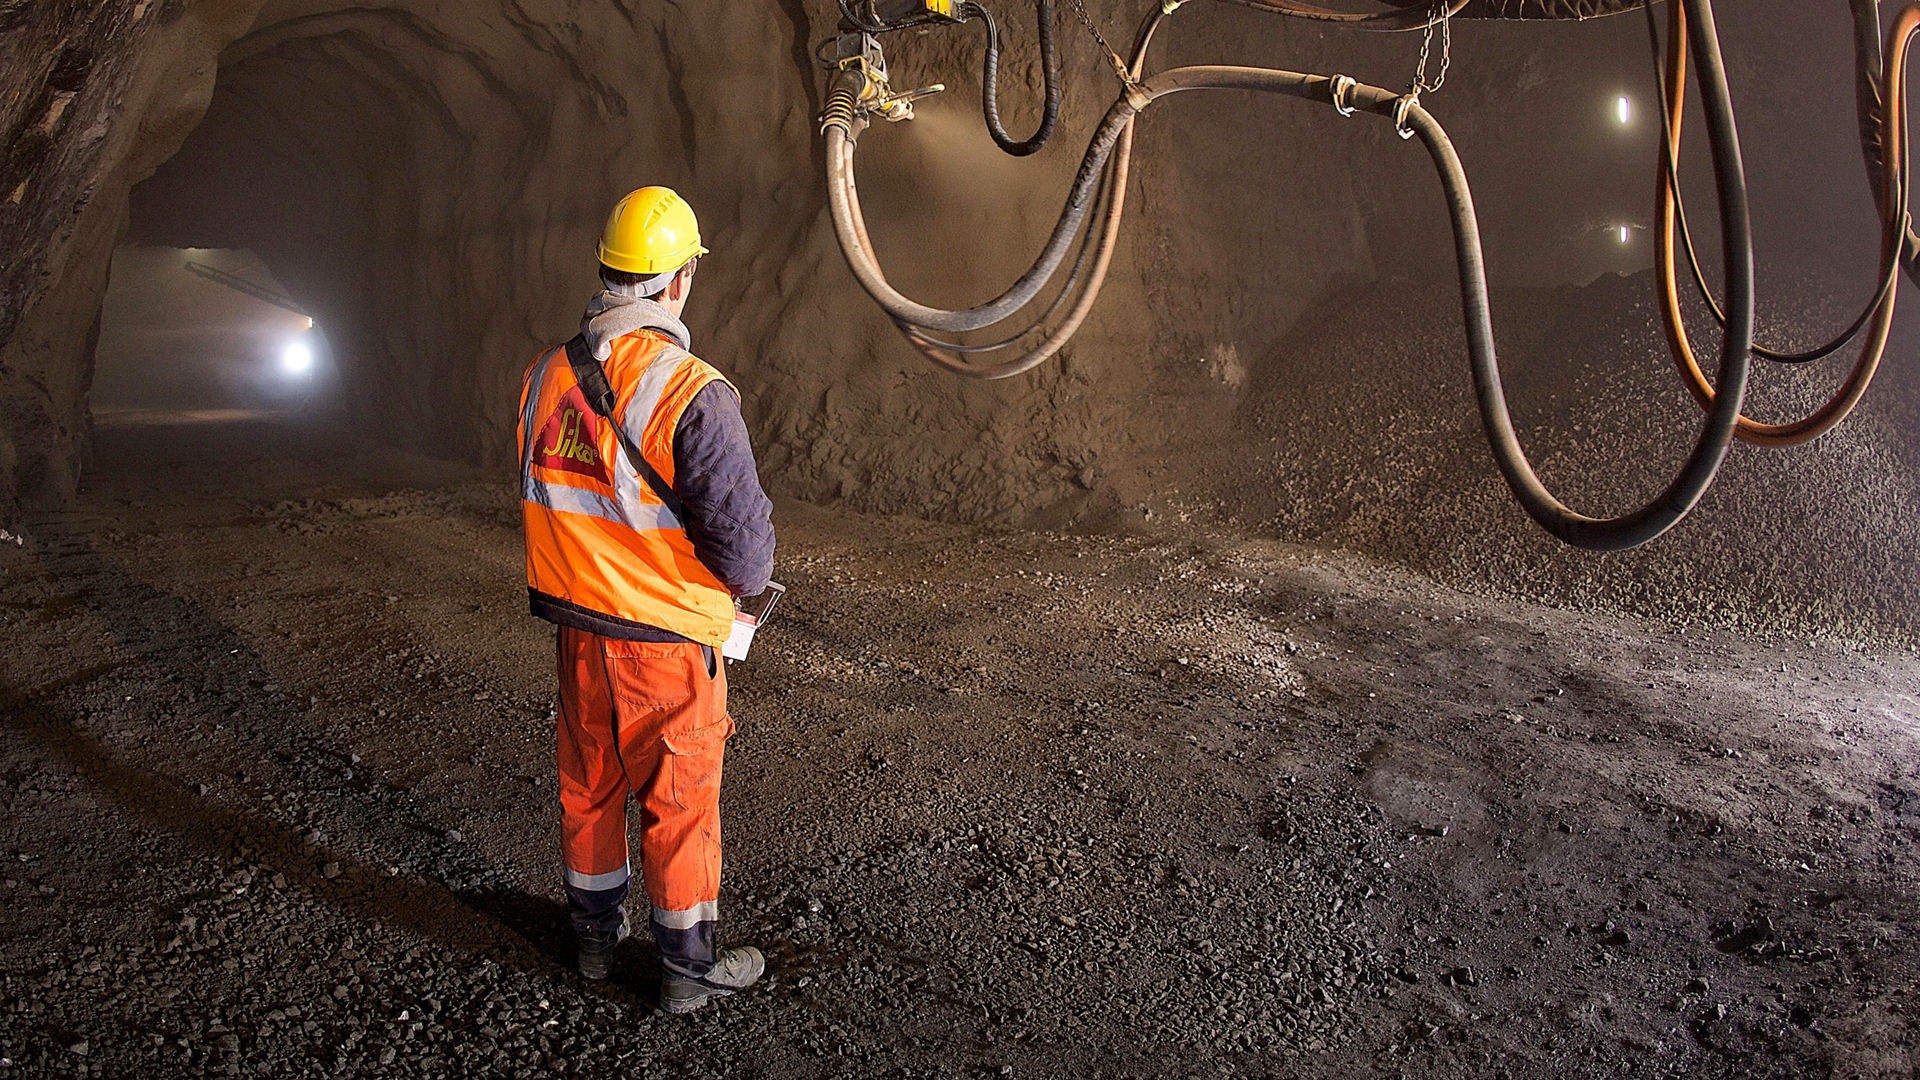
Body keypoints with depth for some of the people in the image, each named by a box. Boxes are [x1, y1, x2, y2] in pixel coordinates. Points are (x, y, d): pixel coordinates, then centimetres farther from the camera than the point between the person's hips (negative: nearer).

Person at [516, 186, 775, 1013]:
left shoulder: (544, 377, -2)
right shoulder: (692, 394, -23)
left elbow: (542, 502, 10)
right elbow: (741, 541, -23)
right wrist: (745, 575, -1)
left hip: (577, 626, 6)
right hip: (666, 639, -6)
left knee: (589, 784, 21)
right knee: (679, 804, 10)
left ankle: (596, 931, 40)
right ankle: (689, 967, 25)